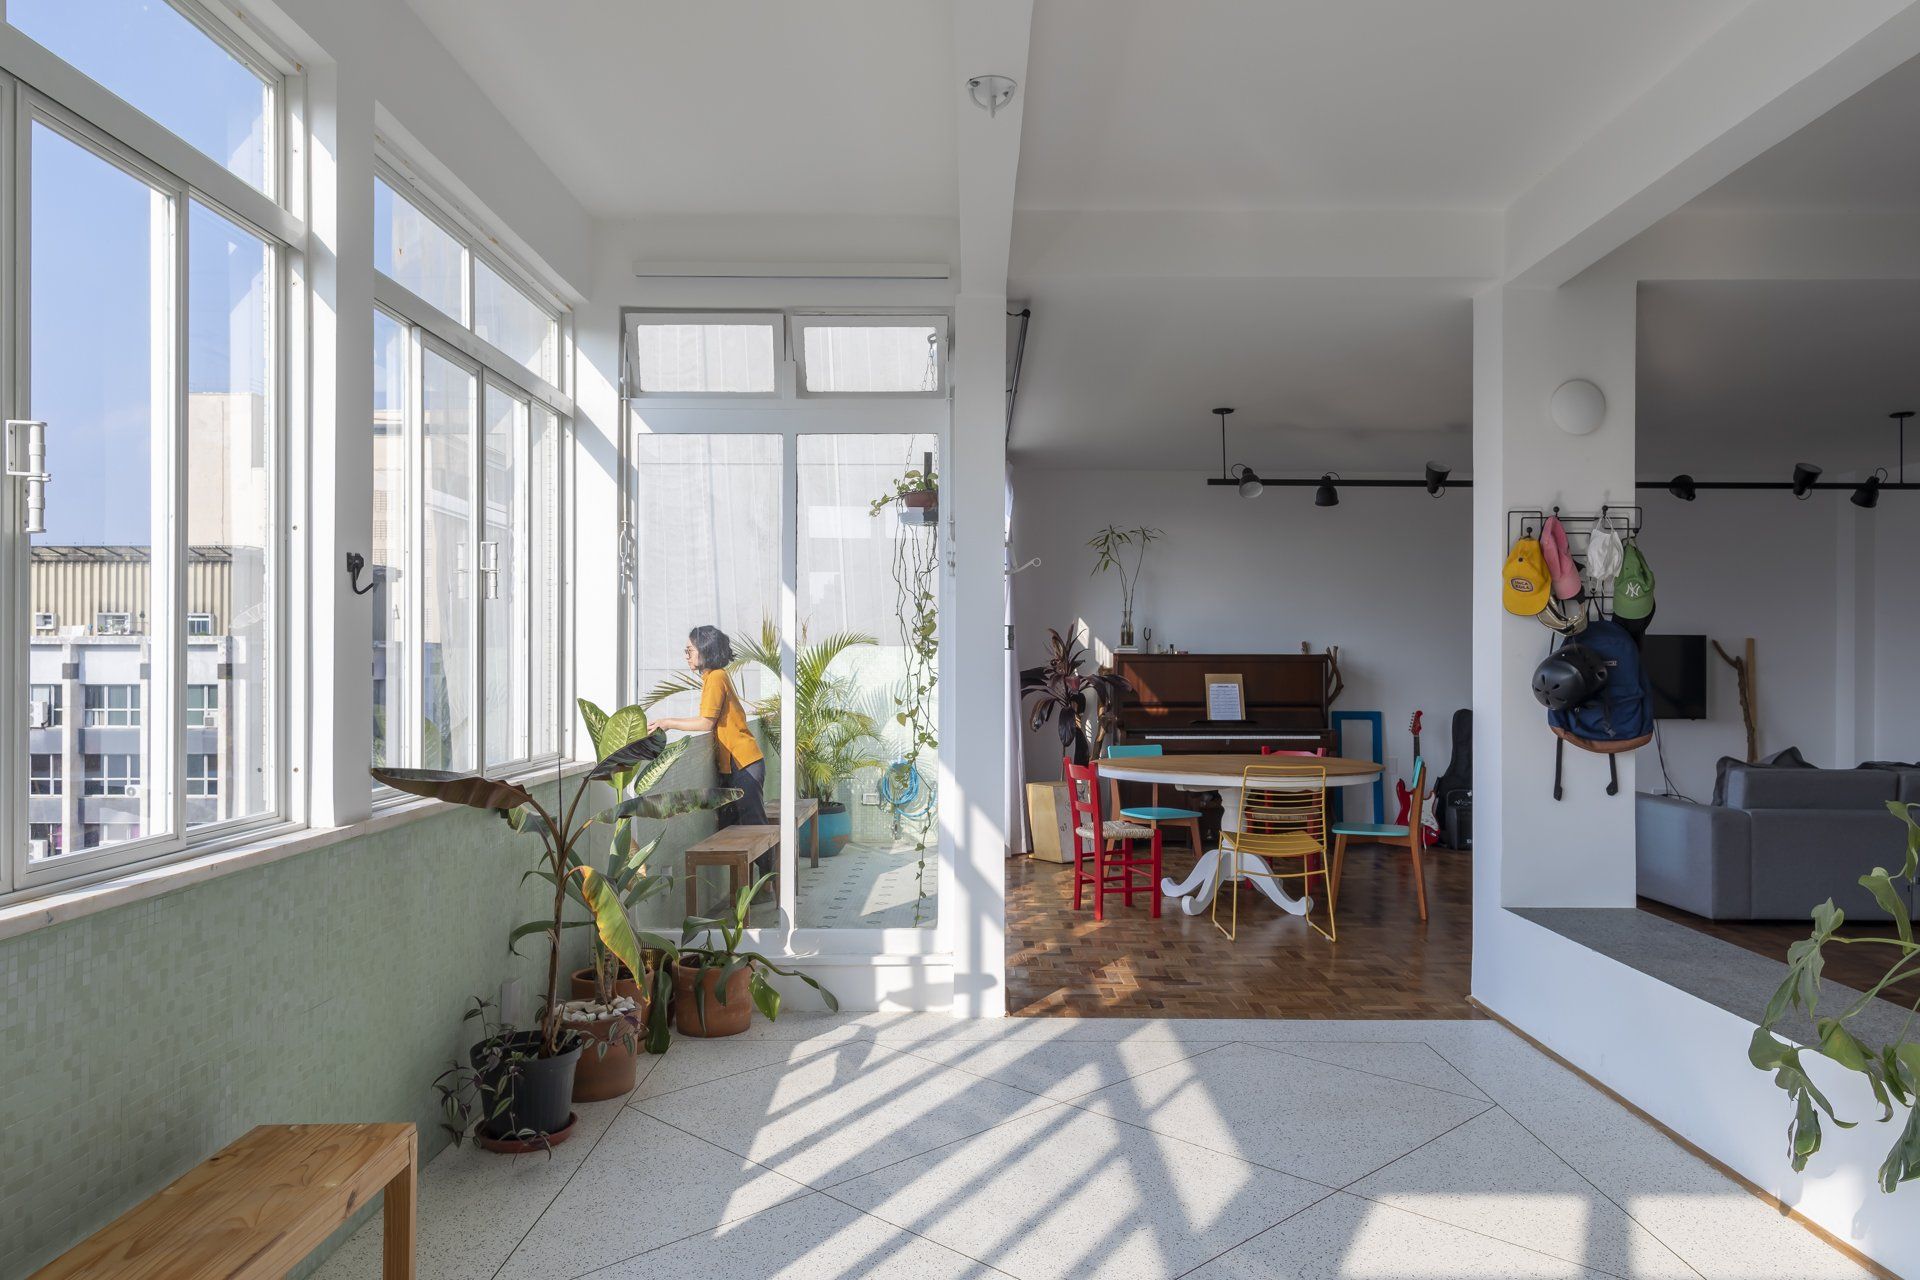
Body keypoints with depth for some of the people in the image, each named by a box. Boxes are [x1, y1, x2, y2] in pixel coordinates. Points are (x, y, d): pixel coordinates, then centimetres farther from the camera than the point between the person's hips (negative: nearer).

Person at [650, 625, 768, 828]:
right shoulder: (713, 677, 16)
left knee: (754, 825, -5)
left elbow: (706, 723, -17)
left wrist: (669, 723, -7)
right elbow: (707, 719, 15)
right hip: (731, 764, 10)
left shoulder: (715, 677, -14)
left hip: (743, 764, -10)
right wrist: (671, 720, 11)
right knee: (729, 824, 14)